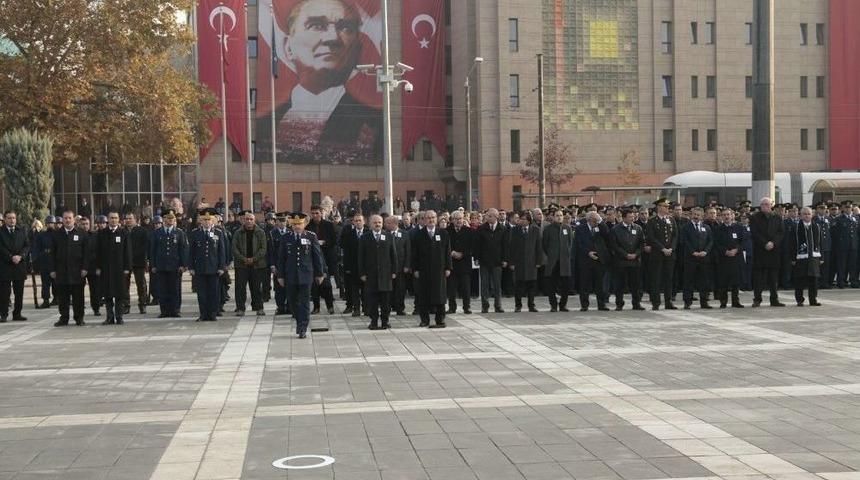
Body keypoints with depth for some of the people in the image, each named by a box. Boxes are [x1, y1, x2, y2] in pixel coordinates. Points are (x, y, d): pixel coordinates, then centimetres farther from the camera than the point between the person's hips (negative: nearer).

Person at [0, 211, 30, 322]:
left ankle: (17, 314, 11)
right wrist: (11, 257, -16)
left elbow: (27, 246, 5)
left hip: (20, 265, 4)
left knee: (19, 292, 5)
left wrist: (20, 256, -11)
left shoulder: (22, 231, 12)